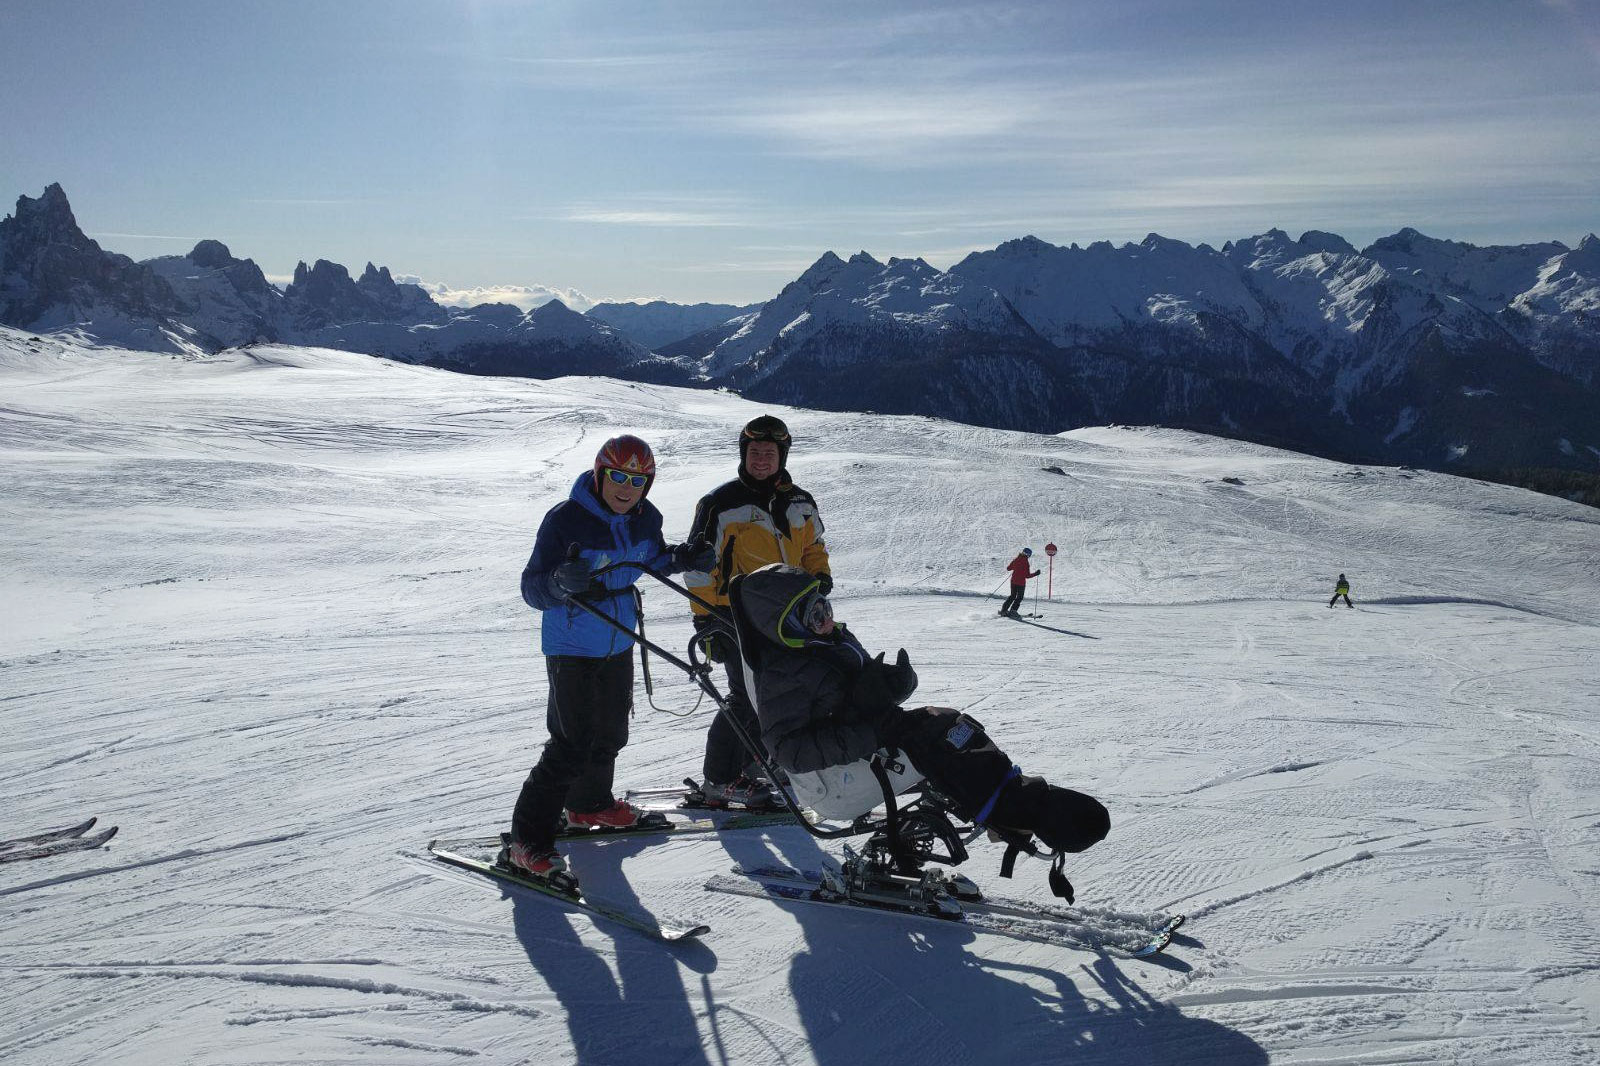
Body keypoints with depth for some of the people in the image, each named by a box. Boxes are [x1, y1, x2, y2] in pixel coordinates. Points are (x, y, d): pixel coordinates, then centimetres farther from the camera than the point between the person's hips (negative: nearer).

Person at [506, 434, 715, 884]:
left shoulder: (645, 518, -5)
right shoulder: (566, 518, -24)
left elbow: (651, 559, 16)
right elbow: (532, 589, -24)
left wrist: (681, 559, -5)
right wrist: (562, 582, -46)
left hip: (618, 644, 7)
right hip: (572, 647, -7)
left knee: (611, 732, 22)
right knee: (572, 744, -13)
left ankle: (590, 803, 47)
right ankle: (528, 839, -1)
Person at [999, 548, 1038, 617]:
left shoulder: (1015, 560, 0)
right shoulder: (1025, 562, -17)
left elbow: (1008, 568, 10)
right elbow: (1027, 575, -18)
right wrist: (1035, 573, -8)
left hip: (1013, 581, 6)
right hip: (1021, 582, -6)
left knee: (1012, 596, 20)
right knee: (1019, 597, 9)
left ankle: (1004, 609, 16)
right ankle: (1013, 610, -2)